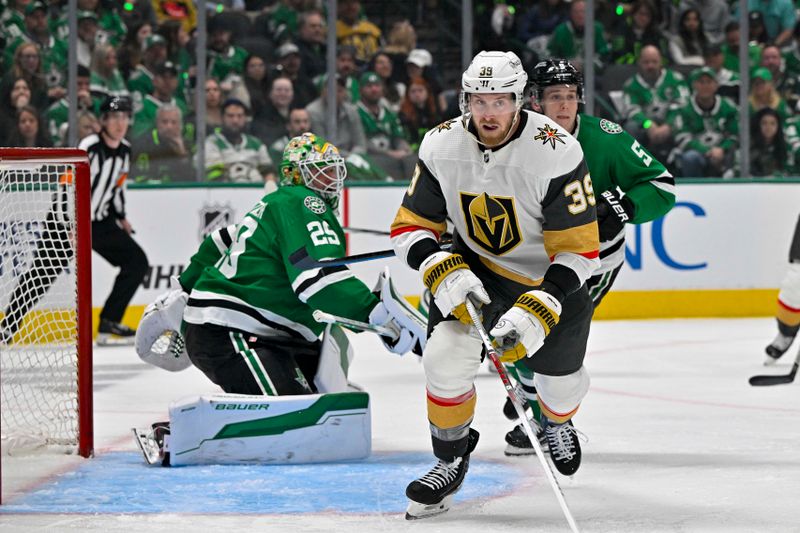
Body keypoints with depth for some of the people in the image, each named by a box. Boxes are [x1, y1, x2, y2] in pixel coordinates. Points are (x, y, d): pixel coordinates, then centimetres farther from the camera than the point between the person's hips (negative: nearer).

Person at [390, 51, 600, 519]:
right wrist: (444, 271, -30)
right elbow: (411, 227, -10)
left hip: (551, 276, -2)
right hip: (475, 266, 2)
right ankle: (452, 460, 7)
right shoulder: (442, 146, -18)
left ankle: (558, 421, 52)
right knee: (445, 357, -18)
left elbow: (578, 250, -27)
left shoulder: (557, 153, -30)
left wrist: (537, 310, -37)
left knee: (560, 372, 12)